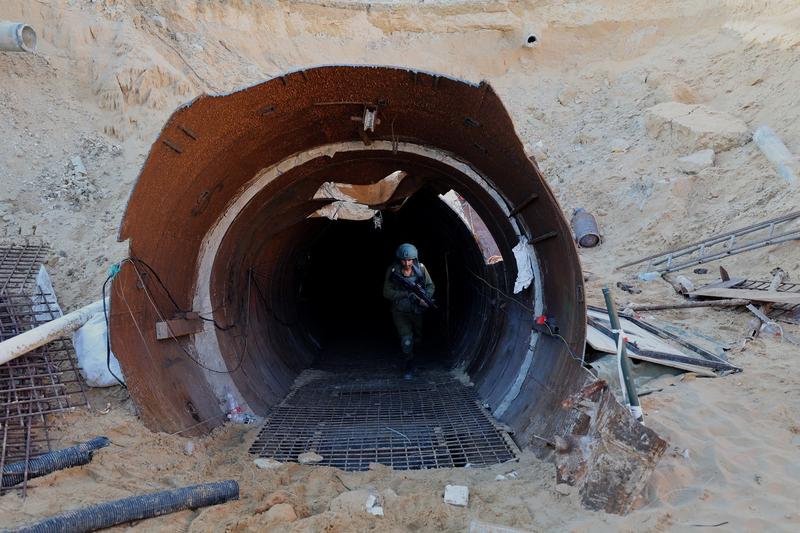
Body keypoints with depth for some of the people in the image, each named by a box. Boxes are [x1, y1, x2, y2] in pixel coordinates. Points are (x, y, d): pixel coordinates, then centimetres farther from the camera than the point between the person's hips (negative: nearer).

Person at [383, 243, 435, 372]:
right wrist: (408, 294, -24)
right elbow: (387, 293, -15)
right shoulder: (393, 271, -15)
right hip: (400, 312, -3)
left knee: (417, 340, 20)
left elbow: (430, 286, 0)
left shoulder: (420, 268, -9)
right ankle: (408, 367, 10)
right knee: (406, 341, -11)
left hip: (417, 310, 3)